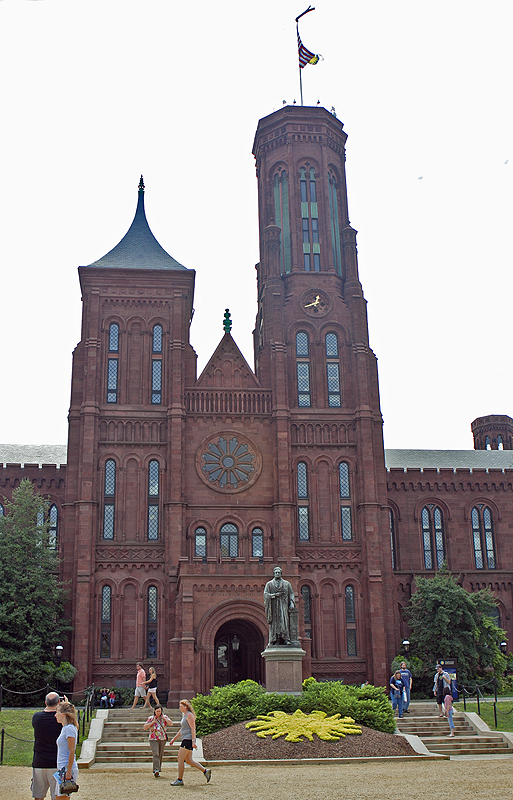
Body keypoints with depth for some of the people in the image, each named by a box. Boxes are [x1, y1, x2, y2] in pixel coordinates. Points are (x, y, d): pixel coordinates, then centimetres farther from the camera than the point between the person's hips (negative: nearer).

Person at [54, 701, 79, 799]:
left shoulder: (69, 729, -13)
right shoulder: (64, 728, 15)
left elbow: (72, 752, -17)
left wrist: (68, 772, -19)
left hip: (67, 769, -9)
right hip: (62, 769, 9)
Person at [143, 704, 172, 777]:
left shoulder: (165, 717, 7)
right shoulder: (150, 718, 3)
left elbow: (170, 723, -5)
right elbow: (145, 727, -3)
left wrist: (163, 718, -9)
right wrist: (153, 722, -9)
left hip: (163, 739, 3)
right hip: (153, 739, -3)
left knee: (160, 755, 6)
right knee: (156, 754, -18)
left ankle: (158, 770, 16)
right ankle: (156, 770, -26)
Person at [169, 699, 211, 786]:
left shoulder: (189, 715, -12)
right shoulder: (184, 715, 18)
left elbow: (193, 729, -19)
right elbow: (182, 729, 27)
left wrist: (193, 741, -25)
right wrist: (174, 738, 26)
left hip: (188, 740, -10)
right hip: (185, 740, 10)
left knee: (180, 759, -7)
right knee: (189, 760, 10)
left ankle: (180, 780, -2)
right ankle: (205, 771, 14)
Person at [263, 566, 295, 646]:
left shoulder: (286, 584, 14)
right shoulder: (269, 584, 12)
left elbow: (291, 594, 11)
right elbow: (265, 594, 2)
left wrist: (292, 604, -3)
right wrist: (275, 595, -10)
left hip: (283, 606, 0)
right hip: (274, 606, 0)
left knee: (284, 621, -10)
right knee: (274, 623, -7)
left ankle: (285, 639, -12)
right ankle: (276, 640, -9)